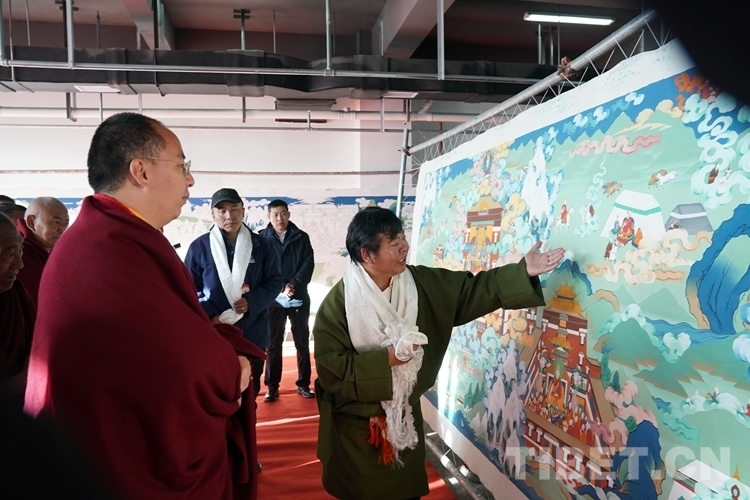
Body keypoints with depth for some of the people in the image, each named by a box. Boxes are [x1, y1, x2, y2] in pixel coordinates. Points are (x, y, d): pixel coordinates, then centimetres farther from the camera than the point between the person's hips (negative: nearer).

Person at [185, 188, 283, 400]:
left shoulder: (260, 245, 4)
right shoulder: (199, 247, -1)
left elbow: (275, 280, 4)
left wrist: (252, 302, -13)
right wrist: (210, 315, -14)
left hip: (253, 334, 2)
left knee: (250, 391, 14)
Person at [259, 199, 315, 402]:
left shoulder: (301, 237, 3)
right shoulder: (262, 239, -1)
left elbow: (308, 264, -3)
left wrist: (293, 284, -17)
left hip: (299, 298, 1)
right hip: (273, 299, -1)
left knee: (302, 343, 8)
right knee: (273, 344, 6)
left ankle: (303, 384, 20)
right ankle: (272, 387, 16)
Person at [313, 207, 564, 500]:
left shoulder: (420, 284, -9)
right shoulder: (338, 304, -23)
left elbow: (471, 291, -7)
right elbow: (331, 369, -22)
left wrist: (523, 272, -17)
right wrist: (385, 360, -28)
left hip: (405, 416, 5)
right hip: (356, 424, -4)